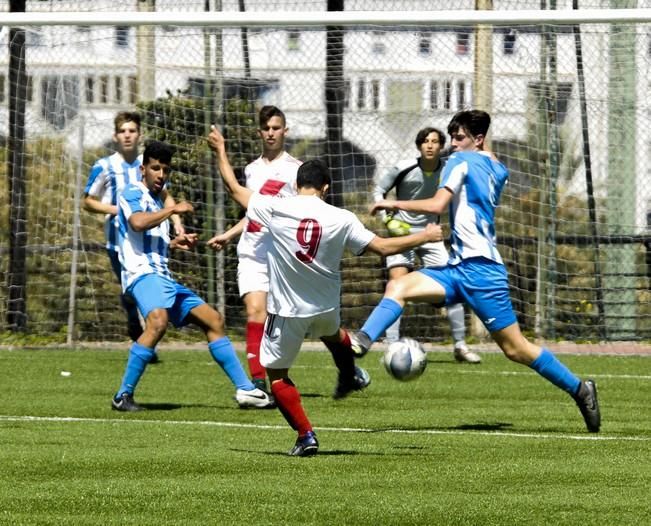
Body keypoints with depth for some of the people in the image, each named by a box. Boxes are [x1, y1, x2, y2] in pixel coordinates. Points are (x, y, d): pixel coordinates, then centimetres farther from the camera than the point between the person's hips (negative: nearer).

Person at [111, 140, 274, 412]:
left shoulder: (157, 200, 24)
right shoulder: (133, 193, -3)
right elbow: (137, 223, -25)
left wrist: (174, 243, 23)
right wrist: (173, 210, -18)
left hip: (163, 277, 10)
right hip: (142, 274, -10)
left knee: (213, 319, 11)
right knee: (157, 321, -35)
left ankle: (245, 389, 15)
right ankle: (123, 396, -31)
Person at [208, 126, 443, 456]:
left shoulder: (275, 209, -14)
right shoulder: (341, 219, -11)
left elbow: (234, 188, -1)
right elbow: (383, 247, -7)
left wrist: (220, 151, 16)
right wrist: (425, 237, 9)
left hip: (286, 309, -3)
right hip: (326, 305, 3)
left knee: (276, 373, 11)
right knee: (331, 332, 38)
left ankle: (305, 436, 3)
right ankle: (350, 377, 62)